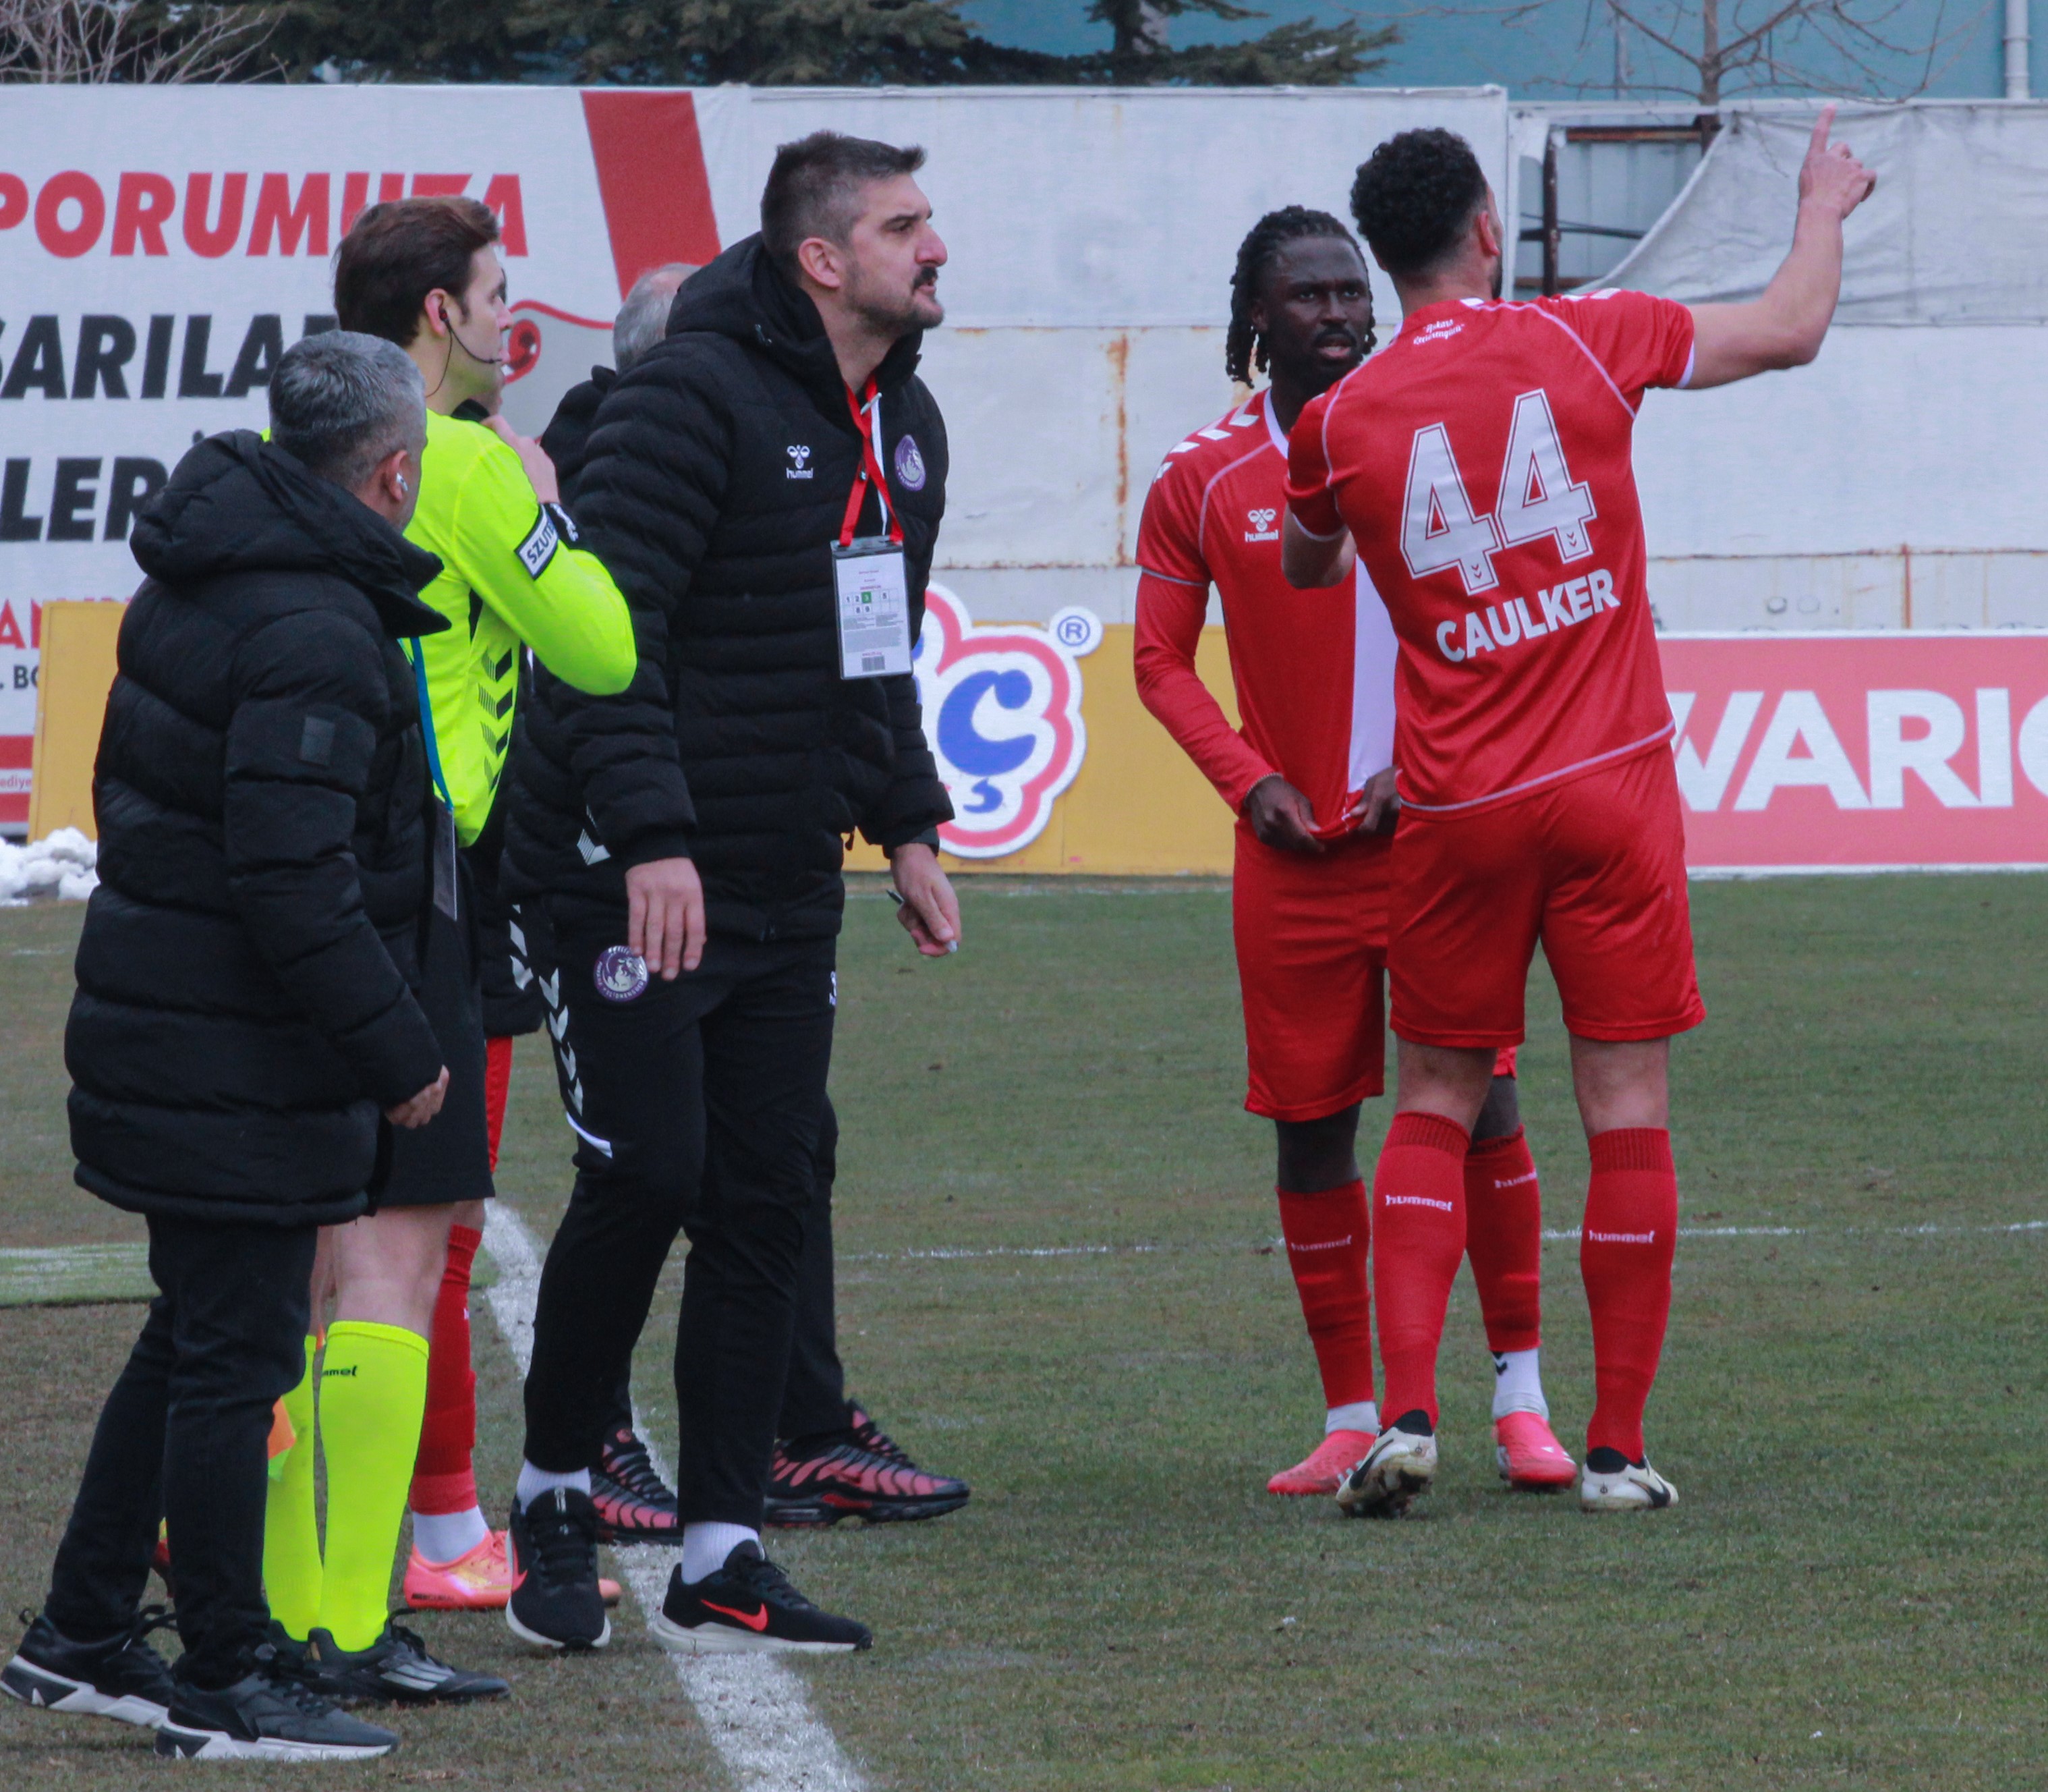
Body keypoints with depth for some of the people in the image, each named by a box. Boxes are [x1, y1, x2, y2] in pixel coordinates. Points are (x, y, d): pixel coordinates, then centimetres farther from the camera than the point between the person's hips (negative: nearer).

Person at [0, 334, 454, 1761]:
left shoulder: (196, 583, 11)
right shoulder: (314, 631, -21)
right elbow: (293, 873, -26)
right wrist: (396, 1052, -18)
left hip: (159, 1032, 10)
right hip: (246, 1062, -10)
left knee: (196, 1337, 19)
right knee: (236, 1355, -2)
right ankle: (227, 1683, 4)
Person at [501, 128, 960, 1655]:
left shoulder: (906, 426, 12)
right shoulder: (695, 398, -15)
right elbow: (605, 627, -20)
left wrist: (907, 824, 16)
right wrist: (650, 834, -26)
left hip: (788, 888, 8)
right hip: (625, 879, -8)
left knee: (769, 1199, 4)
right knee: (646, 1174, -9)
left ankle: (723, 1559, 7)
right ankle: (555, 1500, 11)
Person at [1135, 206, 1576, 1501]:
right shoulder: (1204, 483, 4)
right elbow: (1164, 660, 9)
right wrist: (1250, 779, -5)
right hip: (1295, 851, 1)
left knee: (1483, 1103, -6)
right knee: (1311, 1127, 3)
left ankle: (1521, 1394, 1)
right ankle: (1351, 1417, 12)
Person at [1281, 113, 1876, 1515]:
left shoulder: (1340, 423, 0)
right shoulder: (1586, 341, -3)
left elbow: (1306, 572, 22)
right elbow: (1792, 331, 12)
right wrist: (1825, 209, 30)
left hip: (1457, 808, 1)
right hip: (1612, 786, -1)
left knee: (1437, 1107, 11)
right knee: (1628, 1112, 3)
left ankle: (1409, 1413, -3)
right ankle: (1619, 1449, 4)